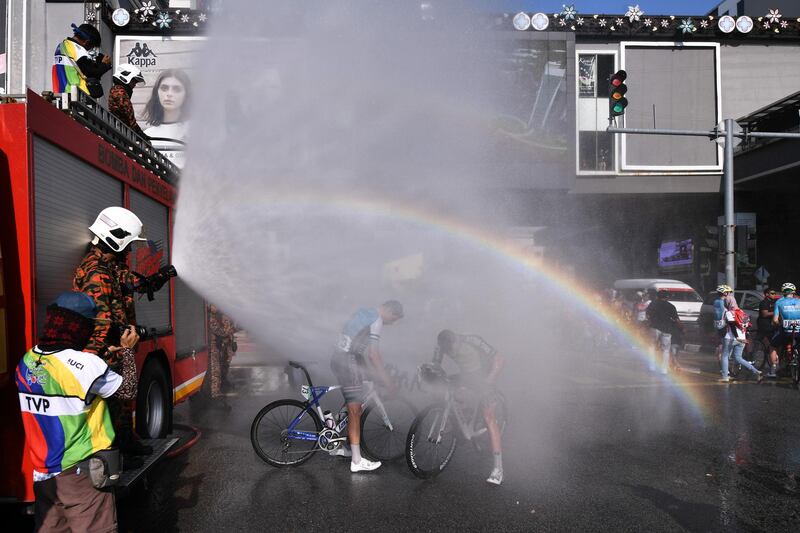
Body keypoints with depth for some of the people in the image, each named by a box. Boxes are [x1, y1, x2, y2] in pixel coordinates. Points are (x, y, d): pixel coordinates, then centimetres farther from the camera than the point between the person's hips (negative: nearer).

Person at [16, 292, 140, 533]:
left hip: (42, 474, 7)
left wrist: (103, 355, 13)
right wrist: (127, 351, 5)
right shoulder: (87, 364, -21)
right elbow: (128, 390, -7)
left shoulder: (27, 362, 0)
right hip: (80, 475, -6)